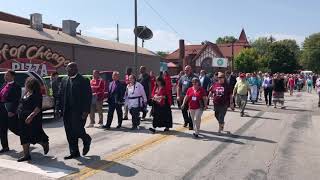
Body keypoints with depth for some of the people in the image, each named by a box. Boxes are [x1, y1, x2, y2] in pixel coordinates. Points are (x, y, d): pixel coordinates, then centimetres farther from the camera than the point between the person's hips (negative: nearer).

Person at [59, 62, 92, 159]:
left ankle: (87, 140, 24)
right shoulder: (64, 81, 13)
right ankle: (74, 152, 18)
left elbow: (88, 96, -9)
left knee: (78, 130, -8)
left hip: (79, 111, -6)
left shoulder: (83, 81, -6)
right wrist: (62, 108, 4)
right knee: (70, 133, 7)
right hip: (67, 112, 6)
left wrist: (86, 111, -15)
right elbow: (61, 95, 14)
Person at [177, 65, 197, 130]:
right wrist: (178, 95, 6)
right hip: (183, 97, 5)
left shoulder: (194, 77, -4)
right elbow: (179, 86, 14)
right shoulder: (182, 77, 11)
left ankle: (190, 124, 12)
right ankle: (186, 121, 36)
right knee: (183, 110, 14)